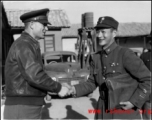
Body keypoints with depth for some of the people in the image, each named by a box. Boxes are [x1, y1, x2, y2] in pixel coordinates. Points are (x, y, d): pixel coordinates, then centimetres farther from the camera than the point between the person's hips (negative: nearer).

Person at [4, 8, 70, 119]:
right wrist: (58, 88, -13)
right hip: (22, 110, -10)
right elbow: (35, 76, -25)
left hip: (26, 108, 10)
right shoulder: (24, 45, -15)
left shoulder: (28, 45, 18)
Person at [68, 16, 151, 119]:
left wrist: (135, 102, -15)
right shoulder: (96, 58, 2)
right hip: (104, 111, 5)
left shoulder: (125, 54, -15)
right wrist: (75, 89, -8)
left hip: (126, 112, -5)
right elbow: (92, 83, 7)